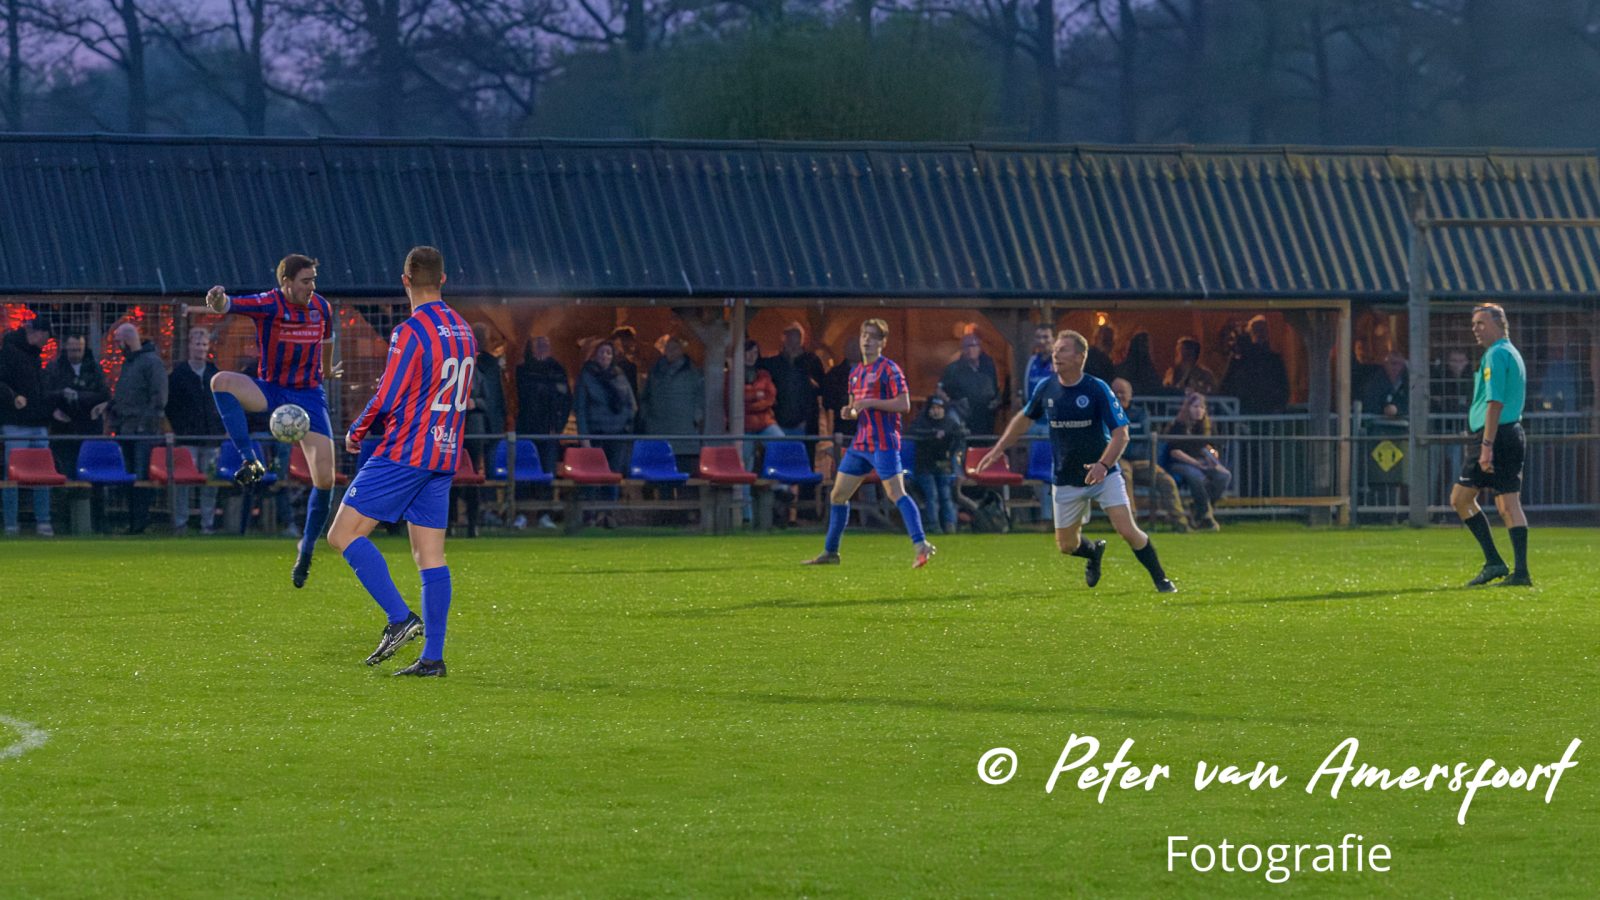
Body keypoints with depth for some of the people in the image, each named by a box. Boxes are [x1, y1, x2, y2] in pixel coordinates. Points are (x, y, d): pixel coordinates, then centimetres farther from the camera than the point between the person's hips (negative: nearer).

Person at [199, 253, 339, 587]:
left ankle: (306, 549, 12)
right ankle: (250, 461, -37)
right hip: (270, 390, -3)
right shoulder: (270, 305, -15)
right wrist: (220, 302, -58)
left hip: (309, 395, 3)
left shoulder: (322, 307, 0)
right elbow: (232, 305, -34)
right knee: (222, 381, -35)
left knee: (325, 478, -9)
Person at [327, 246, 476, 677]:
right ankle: (433, 656, 1)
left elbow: (386, 401, -16)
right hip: (444, 458, 8)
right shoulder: (464, 332, 11)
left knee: (344, 534, -3)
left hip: (403, 455, -8)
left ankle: (400, 617, -13)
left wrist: (355, 432, 2)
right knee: (431, 556, 6)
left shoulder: (411, 333, -14)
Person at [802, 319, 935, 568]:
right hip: (860, 444, 8)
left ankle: (921, 545, -22)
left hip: (883, 443, -8)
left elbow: (904, 404, -15)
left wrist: (870, 403, -19)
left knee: (896, 493, -18)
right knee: (838, 495, 11)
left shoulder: (888, 369, -7)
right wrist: (850, 411, 2)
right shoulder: (856, 373, 17)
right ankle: (830, 552, 21)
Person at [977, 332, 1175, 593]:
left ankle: (1161, 580, 0)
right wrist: (998, 449, 17)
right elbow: (1024, 419, 17)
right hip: (1066, 481, 4)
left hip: (1103, 474, -4)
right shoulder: (1046, 390, -3)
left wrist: (1104, 465, -34)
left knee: (1127, 530, -16)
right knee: (1066, 545, 7)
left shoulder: (1097, 389, -16)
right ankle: (1094, 552, 42)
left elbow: (1121, 433, -19)